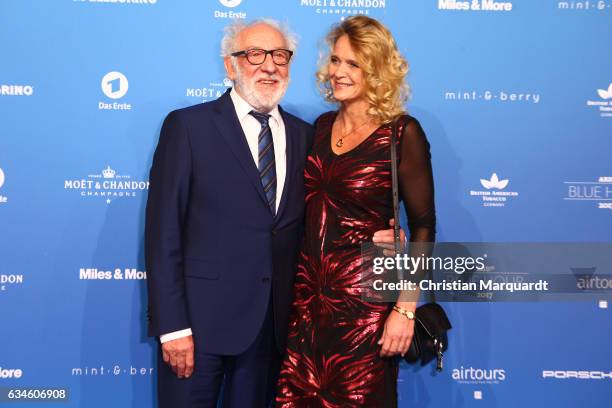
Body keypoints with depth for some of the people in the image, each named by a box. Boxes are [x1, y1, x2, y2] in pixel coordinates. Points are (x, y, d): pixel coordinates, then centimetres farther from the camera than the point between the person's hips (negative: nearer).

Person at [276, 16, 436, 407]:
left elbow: (422, 226, -9)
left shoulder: (402, 133, -9)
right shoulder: (323, 125, 8)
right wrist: (296, 284, 12)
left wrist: (406, 309, -14)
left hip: (366, 297, -5)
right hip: (307, 294, 5)